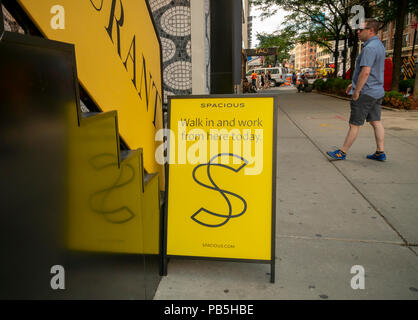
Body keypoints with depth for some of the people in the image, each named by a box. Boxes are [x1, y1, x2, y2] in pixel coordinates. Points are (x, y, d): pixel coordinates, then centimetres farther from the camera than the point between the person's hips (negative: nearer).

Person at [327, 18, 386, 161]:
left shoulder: (369, 48, -20)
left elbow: (365, 72, -27)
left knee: (354, 124, -2)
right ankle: (380, 152, 15)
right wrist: (354, 84, 22)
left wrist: (356, 91, -20)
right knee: (376, 122, 11)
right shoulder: (379, 45, 14)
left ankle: (342, 153, 7)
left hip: (366, 92, -10)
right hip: (377, 92, 10)